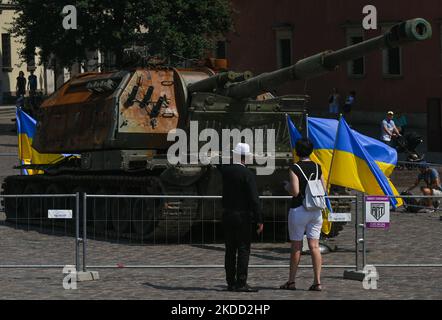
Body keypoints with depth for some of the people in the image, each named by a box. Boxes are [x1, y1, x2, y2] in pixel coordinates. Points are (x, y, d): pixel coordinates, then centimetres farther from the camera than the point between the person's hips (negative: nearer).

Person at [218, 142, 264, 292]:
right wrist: (259, 220, -12)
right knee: (243, 250, -3)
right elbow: (254, 199, -15)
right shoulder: (247, 174, -13)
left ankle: (231, 282, 11)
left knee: (230, 250, 9)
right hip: (243, 217, -5)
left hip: (227, 216, 5)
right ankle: (241, 283, -7)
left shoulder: (225, 170, 2)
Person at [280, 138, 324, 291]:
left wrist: (287, 186, 3)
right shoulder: (317, 168, 5)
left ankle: (291, 281, 14)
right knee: (314, 246, 1)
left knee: (296, 247, 5)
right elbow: (324, 190, 9)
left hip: (299, 209, -4)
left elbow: (295, 192, -17)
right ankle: (317, 282, -5)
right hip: (316, 210, 4)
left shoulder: (295, 169, -11)